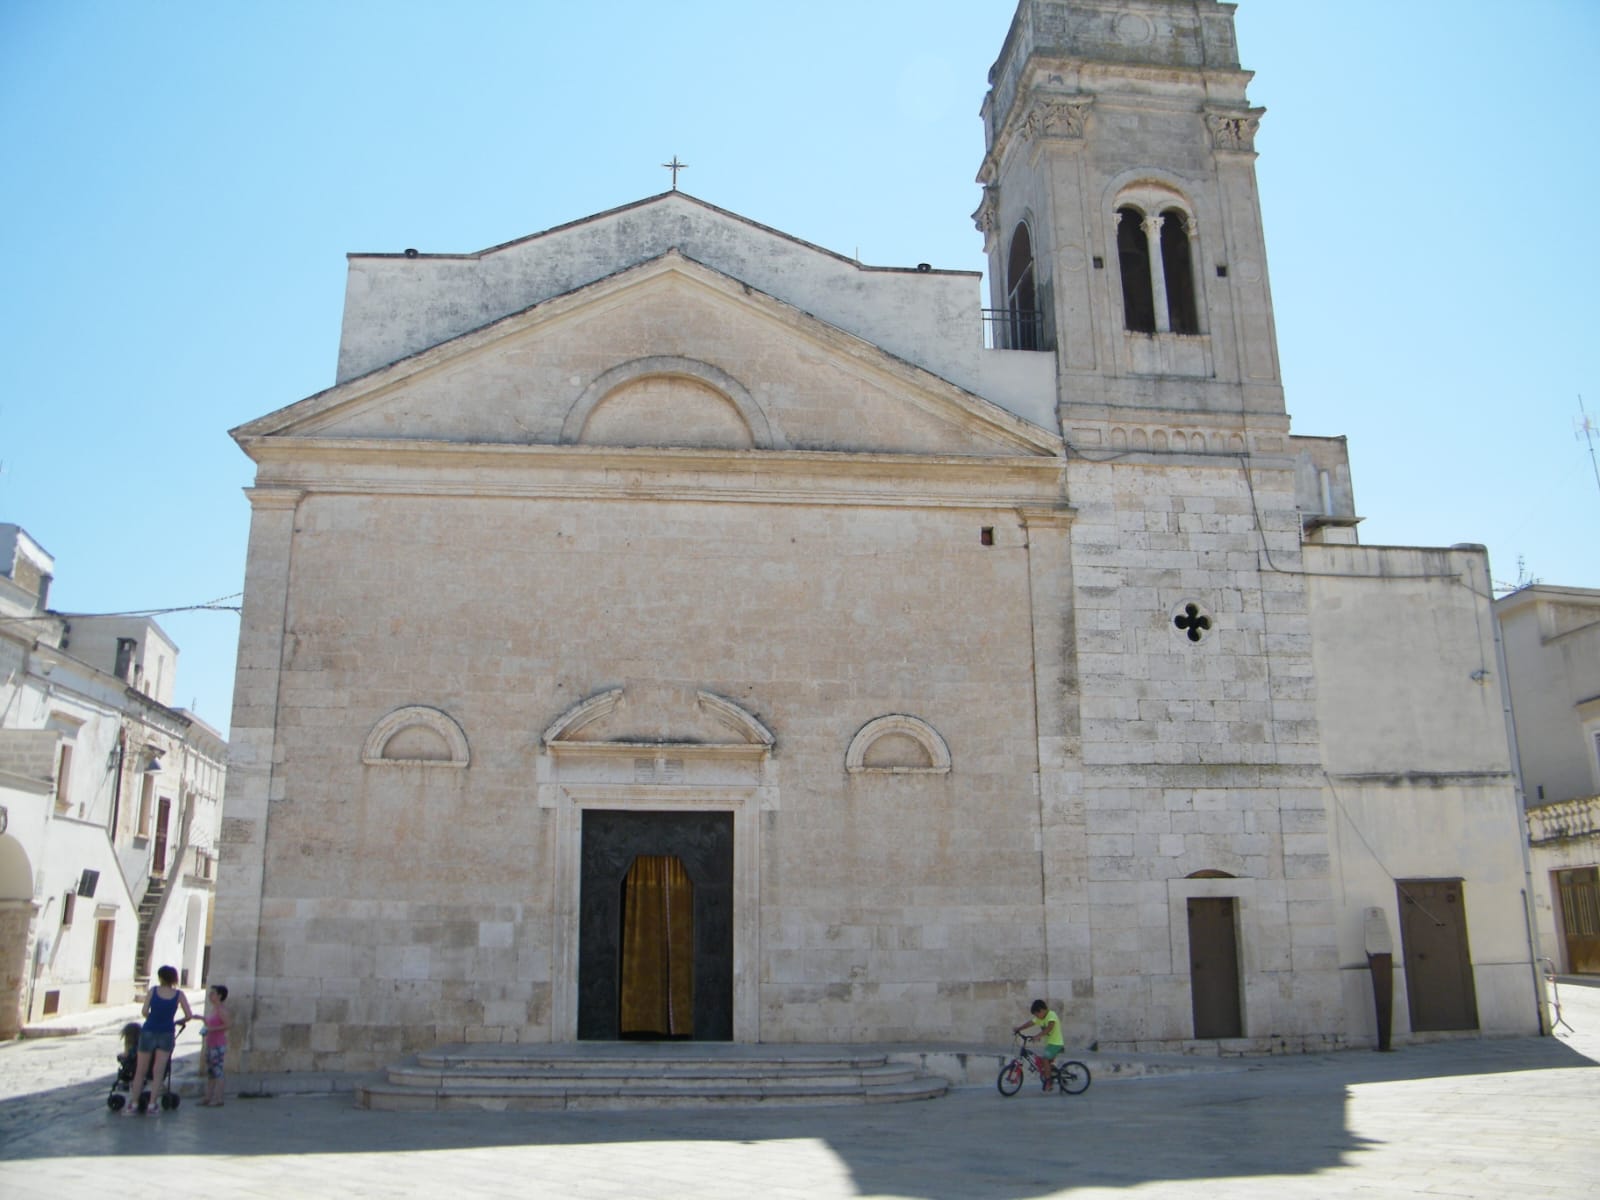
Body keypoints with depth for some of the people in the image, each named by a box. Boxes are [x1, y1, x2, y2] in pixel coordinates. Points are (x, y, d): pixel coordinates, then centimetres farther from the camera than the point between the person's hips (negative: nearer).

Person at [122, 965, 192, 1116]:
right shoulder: (179, 995, -2)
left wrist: (153, 1018, 12)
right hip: (167, 1034, 0)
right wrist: (177, 1022, 14)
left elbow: (144, 1012, -8)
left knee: (140, 1071, 10)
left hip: (149, 1032, 0)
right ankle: (153, 1104, 2)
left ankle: (133, 1104, 13)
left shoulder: (153, 990, -3)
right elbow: (189, 1016, -5)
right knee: (158, 1072, 6)